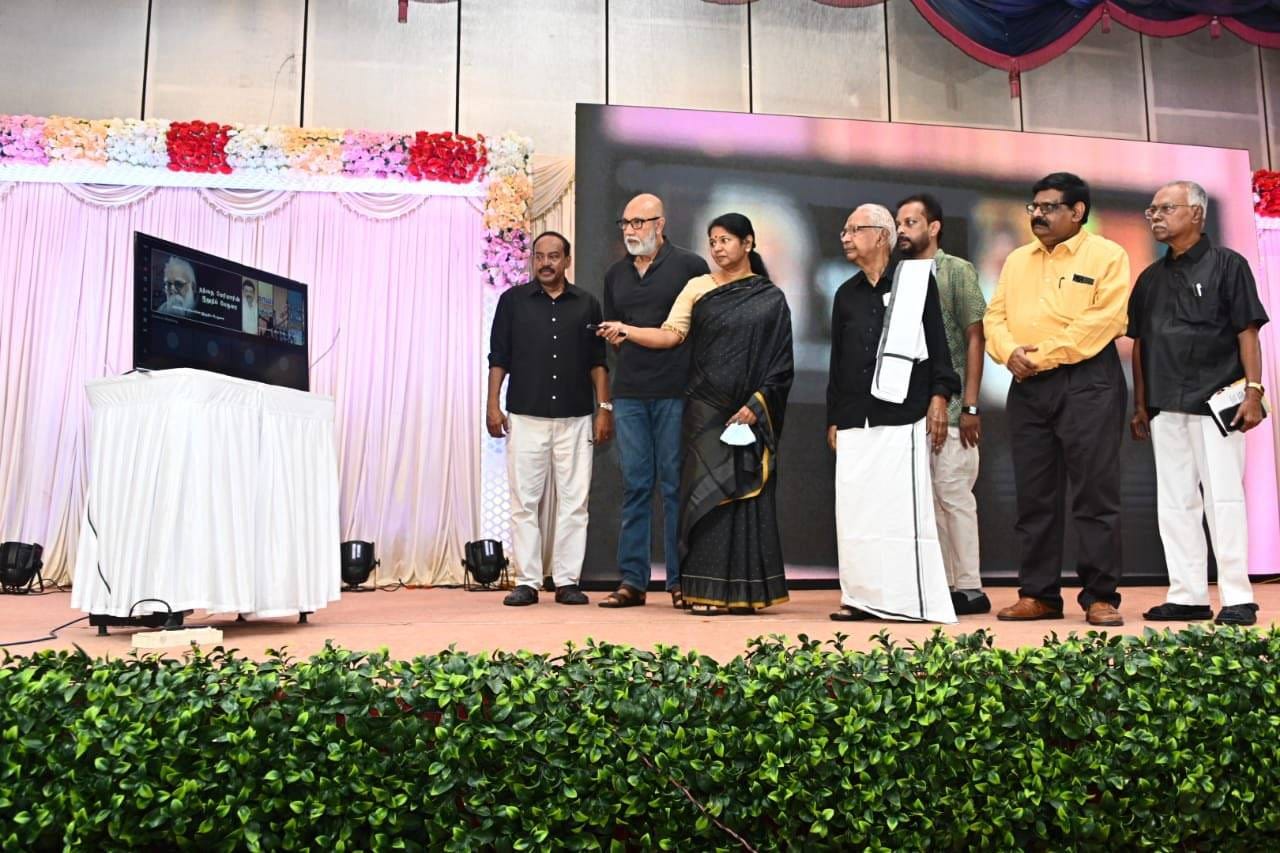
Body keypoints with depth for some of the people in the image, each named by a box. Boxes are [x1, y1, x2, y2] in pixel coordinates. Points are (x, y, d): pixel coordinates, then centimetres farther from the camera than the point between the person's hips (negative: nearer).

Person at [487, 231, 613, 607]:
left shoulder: (586, 304, 11)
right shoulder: (513, 300, 8)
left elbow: (598, 362, 11)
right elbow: (498, 357, 7)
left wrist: (604, 408, 3)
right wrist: (493, 405, -1)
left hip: (575, 419, 1)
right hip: (525, 417, -1)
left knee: (574, 502, 1)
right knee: (523, 502, 0)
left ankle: (567, 581, 8)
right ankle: (526, 582, 7)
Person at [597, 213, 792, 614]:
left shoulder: (771, 299, 6)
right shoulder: (698, 288, 10)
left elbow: (781, 361, 1)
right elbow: (671, 334, 0)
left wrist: (755, 404, -10)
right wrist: (628, 331, -15)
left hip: (752, 413, -1)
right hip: (706, 410, 1)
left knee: (747, 494, 0)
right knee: (708, 494, -2)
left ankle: (745, 590, 7)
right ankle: (708, 589, 3)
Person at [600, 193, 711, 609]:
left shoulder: (689, 266, 1)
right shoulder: (616, 274, 16)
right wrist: (619, 334, 9)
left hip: (675, 391, -4)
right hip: (629, 391, 4)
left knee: (675, 485, 0)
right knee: (635, 485, 6)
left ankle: (680, 581, 7)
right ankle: (632, 580, 11)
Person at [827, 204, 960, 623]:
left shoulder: (916, 280, 4)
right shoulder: (846, 295, 18)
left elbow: (937, 341, 1)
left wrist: (939, 396, -7)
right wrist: (833, 418, 16)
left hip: (903, 415, -5)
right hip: (854, 419, 5)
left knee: (904, 506, -6)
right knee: (854, 507, 2)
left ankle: (916, 600, 2)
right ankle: (861, 596, 10)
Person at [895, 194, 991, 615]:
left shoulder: (957, 271, -1)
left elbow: (974, 338, -5)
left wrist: (970, 406, -11)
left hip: (949, 406, -5)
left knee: (954, 494, -4)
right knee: (925, 498, 9)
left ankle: (969, 588, 5)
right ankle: (939, 585, 19)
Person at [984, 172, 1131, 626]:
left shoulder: (1107, 256, 2)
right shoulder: (1017, 260, 19)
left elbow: (1102, 320, -11)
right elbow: (995, 316, 11)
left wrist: (1044, 354, -15)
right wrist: (1010, 352, -9)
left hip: (1088, 382, -5)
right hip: (1027, 387, 5)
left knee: (1094, 492, -4)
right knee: (1034, 495, 6)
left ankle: (1099, 597, 4)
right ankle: (1038, 595, 13)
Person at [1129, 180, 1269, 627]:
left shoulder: (1227, 264, 2)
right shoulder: (1150, 278, 16)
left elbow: (1248, 332, -3)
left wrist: (1254, 391, -11)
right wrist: (1139, 405, 12)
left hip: (1215, 401, -5)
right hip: (1165, 406, 5)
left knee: (1223, 497, -6)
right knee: (1174, 503, 5)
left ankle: (1237, 598, 1)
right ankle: (1187, 596, 12)